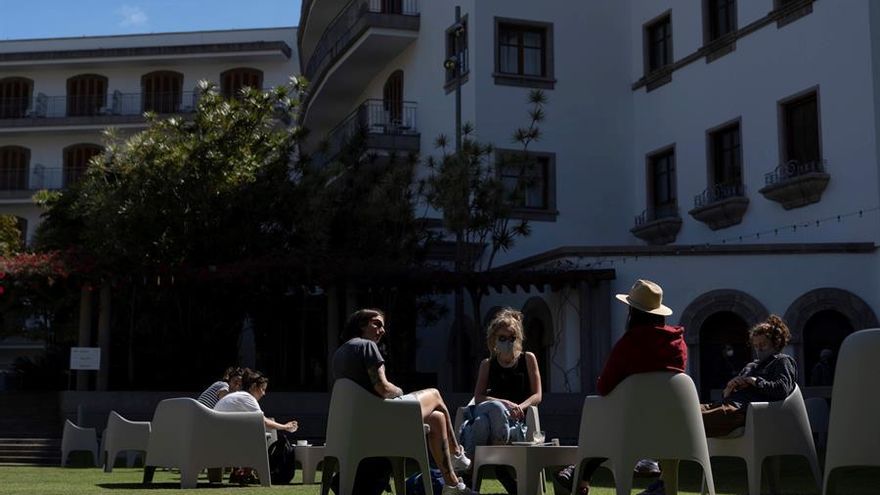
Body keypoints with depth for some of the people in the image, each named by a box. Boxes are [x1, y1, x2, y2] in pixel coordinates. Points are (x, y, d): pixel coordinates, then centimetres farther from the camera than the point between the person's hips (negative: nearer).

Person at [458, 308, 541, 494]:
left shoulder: (528, 359, 16)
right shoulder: (487, 364, 19)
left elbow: (537, 395, 8)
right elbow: (478, 397, 5)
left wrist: (519, 407, -15)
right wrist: (505, 403, -13)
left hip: (517, 420, -2)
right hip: (490, 412, 2)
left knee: (493, 408, -39)